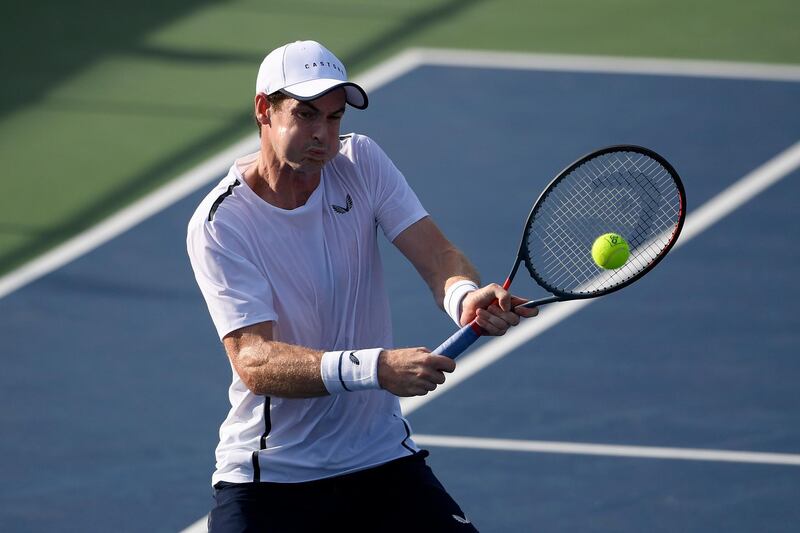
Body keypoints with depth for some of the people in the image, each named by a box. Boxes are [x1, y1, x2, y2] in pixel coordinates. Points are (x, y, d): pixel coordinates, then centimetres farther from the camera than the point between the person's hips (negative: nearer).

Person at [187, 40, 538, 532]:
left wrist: (465, 296, -36)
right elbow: (253, 362, -25)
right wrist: (374, 368, -40)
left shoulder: (361, 163, -1)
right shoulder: (219, 225, -15)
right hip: (267, 475, -4)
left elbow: (437, 257, -10)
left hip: (382, 457, 4)